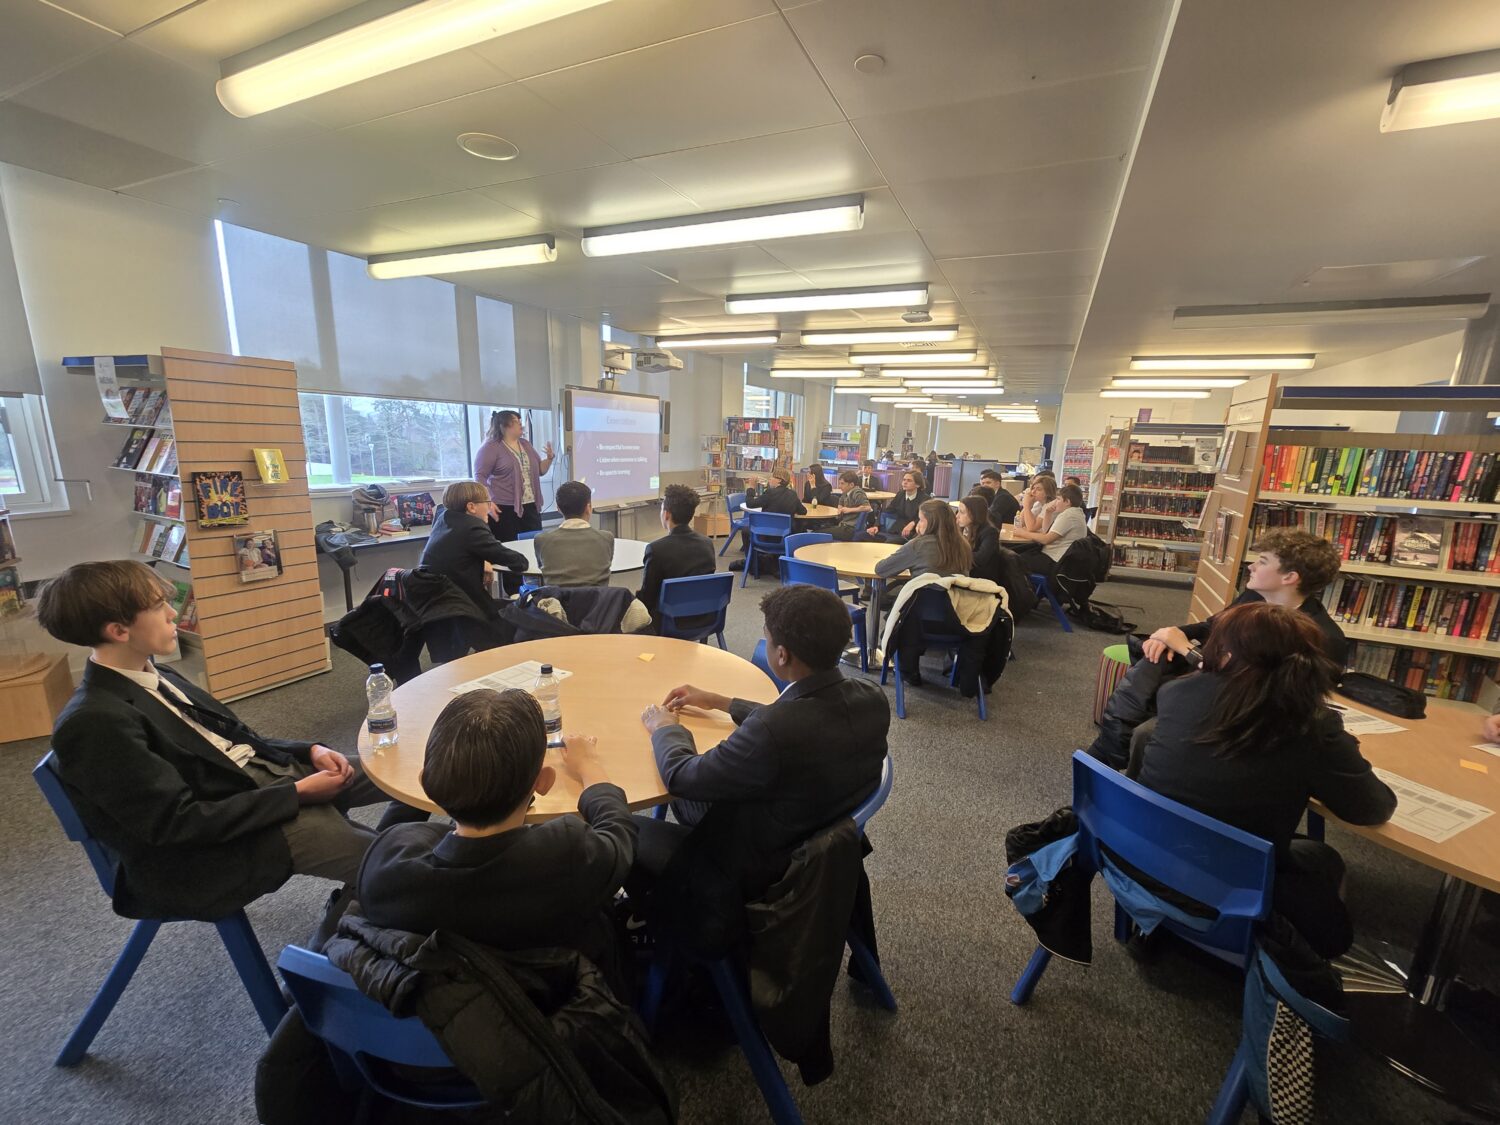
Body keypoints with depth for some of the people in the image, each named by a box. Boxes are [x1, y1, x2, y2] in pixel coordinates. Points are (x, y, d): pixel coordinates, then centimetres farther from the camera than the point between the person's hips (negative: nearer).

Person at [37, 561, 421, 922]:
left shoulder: (152, 676, 6)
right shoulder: (94, 722, -21)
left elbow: (232, 741, 13)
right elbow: (177, 821, -22)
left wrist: (311, 751, -2)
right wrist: (298, 793, -21)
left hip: (265, 775, 9)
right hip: (222, 838, -9)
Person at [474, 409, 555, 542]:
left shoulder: (526, 444, 15)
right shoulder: (491, 447, -5)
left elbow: (540, 470, 20)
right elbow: (480, 476, -10)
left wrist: (549, 458, 0)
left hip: (531, 507, 6)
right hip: (504, 509, -6)